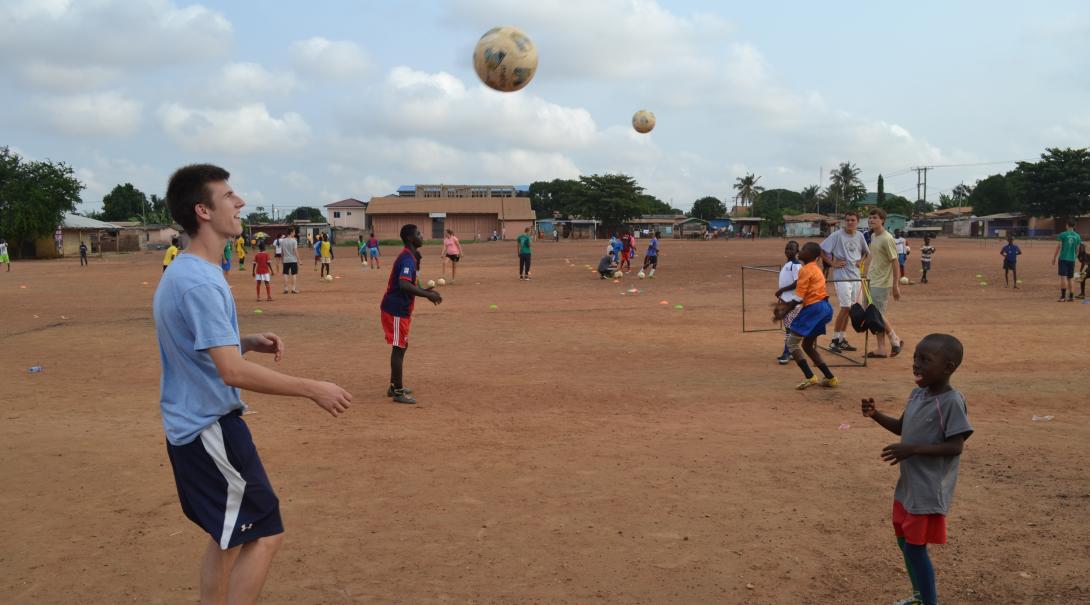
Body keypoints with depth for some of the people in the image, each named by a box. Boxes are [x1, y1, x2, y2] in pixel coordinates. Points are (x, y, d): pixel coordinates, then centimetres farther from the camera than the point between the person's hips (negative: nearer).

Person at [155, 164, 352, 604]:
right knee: (265, 533, -3)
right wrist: (313, 389, -23)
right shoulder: (199, 283, -22)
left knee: (230, 532, 19)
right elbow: (233, 371, -28)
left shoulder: (180, 272, 10)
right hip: (212, 428, -10)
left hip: (190, 427, 10)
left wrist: (247, 342, 6)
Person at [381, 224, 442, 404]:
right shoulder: (407, 259, -20)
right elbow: (404, 285, -34)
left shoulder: (409, 256, 12)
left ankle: (394, 386, 29)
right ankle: (398, 392, 1)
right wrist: (428, 295, -29)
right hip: (396, 310, -10)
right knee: (399, 348, -5)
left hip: (400, 309, 10)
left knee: (402, 346, 19)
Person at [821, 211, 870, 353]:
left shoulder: (859, 235, 7)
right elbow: (821, 250, -13)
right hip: (842, 276, -6)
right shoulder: (837, 235, -11)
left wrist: (861, 260, 7)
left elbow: (865, 251, 25)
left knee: (848, 309, 10)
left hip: (855, 276, 6)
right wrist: (833, 263, -13)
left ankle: (841, 339, 19)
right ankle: (834, 340, -3)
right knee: (845, 308, -11)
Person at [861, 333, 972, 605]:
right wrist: (876, 415, 0)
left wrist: (913, 449, -28)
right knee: (904, 541, 20)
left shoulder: (952, 402, -20)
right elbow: (902, 427, 17)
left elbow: (956, 446, -22)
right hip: (908, 484, 9)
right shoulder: (917, 394, 5)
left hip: (929, 491, -9)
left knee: (915, 547, -3)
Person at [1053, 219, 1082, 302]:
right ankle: (1071, 296, 11)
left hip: (1063, 258, -4)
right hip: (1072, 259, 4)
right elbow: (1077, 249, 11)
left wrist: (1054, 257, 2)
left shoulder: (1063, 235, -6)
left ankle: (1063, 296, -13)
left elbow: (1058, 247, -5)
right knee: (1069, 278, 12)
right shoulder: (1077, 236, 6)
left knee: (1063, 277, -7)